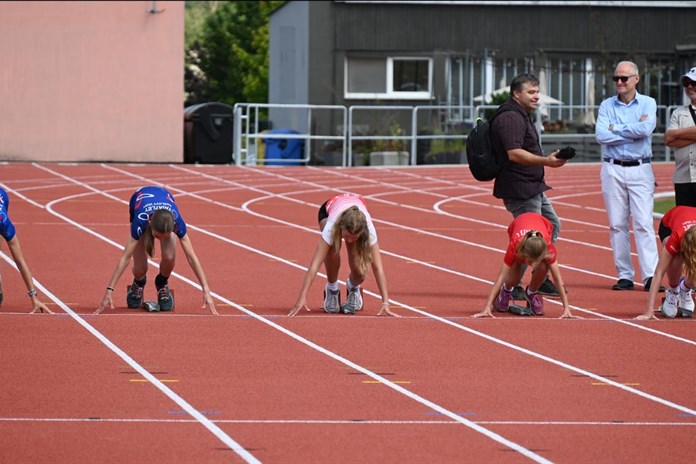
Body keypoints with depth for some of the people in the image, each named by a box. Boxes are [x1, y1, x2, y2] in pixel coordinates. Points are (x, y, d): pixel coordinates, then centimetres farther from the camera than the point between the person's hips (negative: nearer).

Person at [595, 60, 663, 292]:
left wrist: (616, 128, -7)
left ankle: (650, 275, -14)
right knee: (617, 225, 2)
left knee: (644, 223, -9)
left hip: (640, 169, -2)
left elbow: (646, 129, -16)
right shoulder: (606, 105, 8)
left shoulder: (648, 104, 4)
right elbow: (601, 135, -8)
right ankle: (625, 275, 7)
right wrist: (634, 130, -10)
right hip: (613, 170, 2)